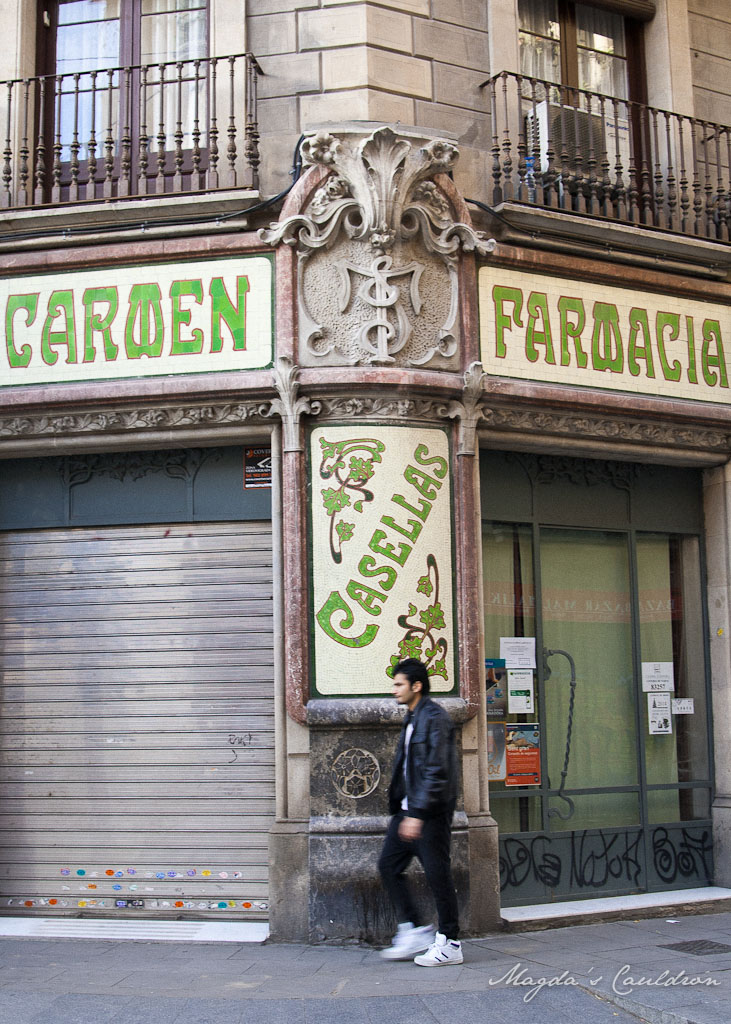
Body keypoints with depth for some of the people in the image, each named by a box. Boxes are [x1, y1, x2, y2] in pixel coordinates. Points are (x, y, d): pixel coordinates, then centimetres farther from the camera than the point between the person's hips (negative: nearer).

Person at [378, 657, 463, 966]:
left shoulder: (435, 718, -15)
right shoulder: (411, 719, 16)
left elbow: (436, 772, -21)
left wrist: (417, 814, -24)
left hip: (431, 812, -10)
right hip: (408, 809, 10)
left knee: (437, 874, -2)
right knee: (388, 865, 7)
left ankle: (448, 944, 9)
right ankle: (413, 930, 15)